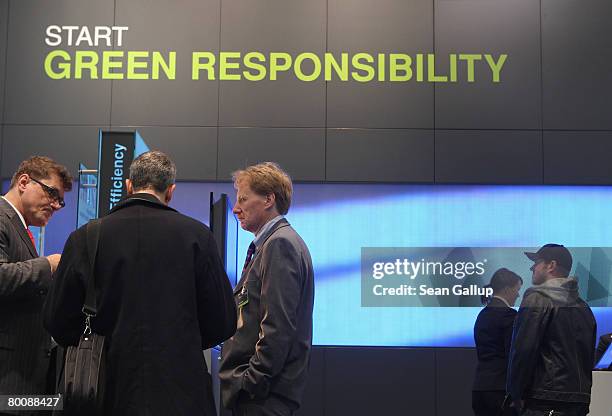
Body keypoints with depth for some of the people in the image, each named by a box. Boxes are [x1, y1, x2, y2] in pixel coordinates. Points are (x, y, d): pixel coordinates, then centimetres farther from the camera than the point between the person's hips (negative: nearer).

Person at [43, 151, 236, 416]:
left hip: (112, 394, 1)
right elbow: (223, 325, -3)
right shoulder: (197, 235, -5)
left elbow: (57, 324, 2)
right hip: (181, 393, -1)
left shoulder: (84, 238, -2)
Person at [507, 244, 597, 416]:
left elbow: (523, 350, -14)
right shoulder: (584, 307, 17)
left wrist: (515, 395, -7)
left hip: (545, 402, -8)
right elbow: (589, 358, 18)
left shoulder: (537, 298, -8)